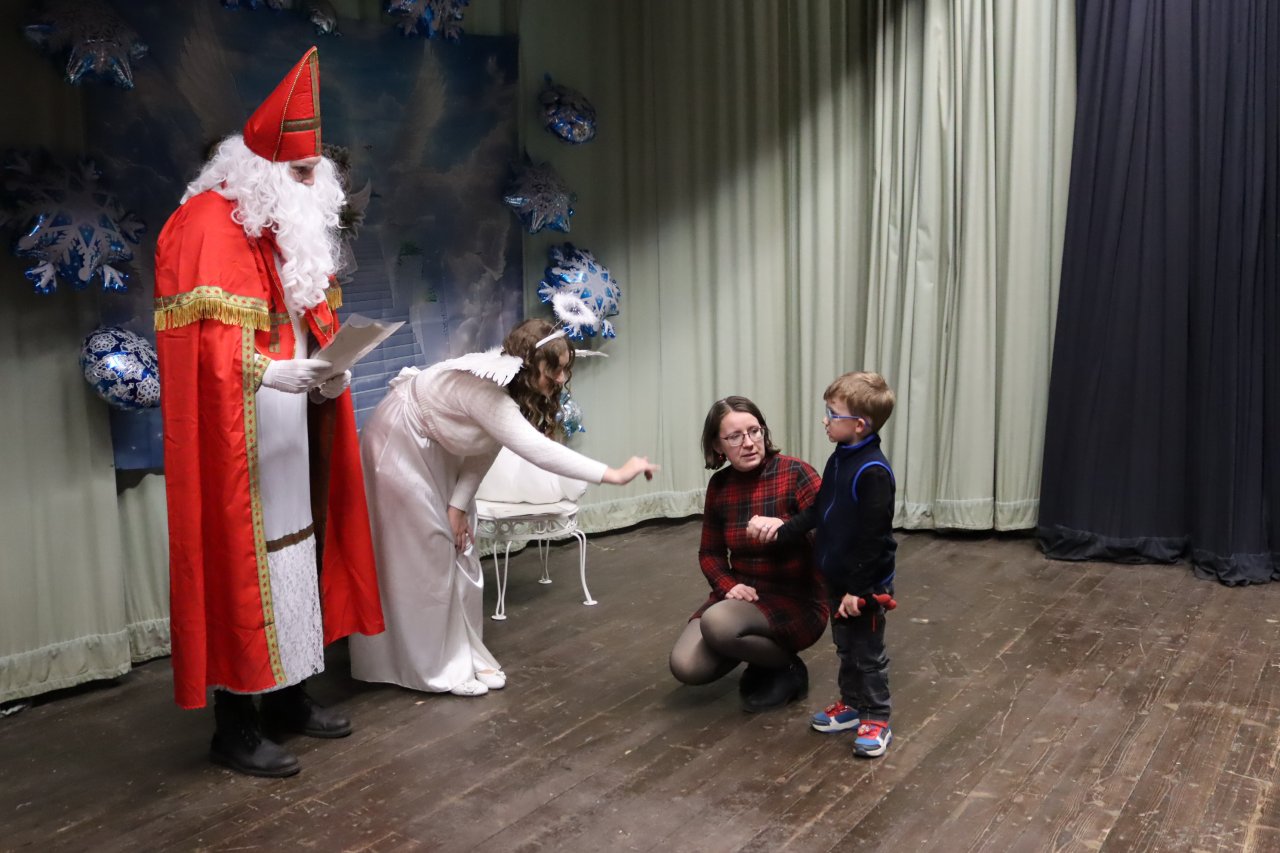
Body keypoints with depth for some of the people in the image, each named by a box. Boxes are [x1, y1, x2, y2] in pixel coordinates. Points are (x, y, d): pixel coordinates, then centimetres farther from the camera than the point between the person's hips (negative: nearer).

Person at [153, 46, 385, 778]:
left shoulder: (291, 225, 14)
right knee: (242, 564, -2)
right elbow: (207, 343, -23)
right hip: (236, 440, -9)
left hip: (291, 433, 9)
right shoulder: (208, 227, -14)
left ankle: (289, 695, 28)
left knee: (295, 553, 14)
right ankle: (235, 725, 10)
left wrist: (327, 373, -1)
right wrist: (274, 373, -36)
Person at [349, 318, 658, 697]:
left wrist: (458, 503, -14)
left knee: (457, 551, 7)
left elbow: (484, 450, -4)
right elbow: (538, 450, -45)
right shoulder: (483, 388, -37)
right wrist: (616, 474, -45)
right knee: (423, 555, -5)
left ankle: (464, 654, 15)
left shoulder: (508, 387, -8)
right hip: (399, 445, -9)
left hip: (435, 450, 9)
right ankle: (435, 668, 5)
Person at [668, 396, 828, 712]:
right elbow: (710, 552, 9)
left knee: (716, 624, -32)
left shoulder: (796, 474, -15)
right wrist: (729, 585, -9)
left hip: (797, 601, -5)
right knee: (685, 667, -15)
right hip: (742, 596, 5)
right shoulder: (719, 485, 1)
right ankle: (760, 649, 13)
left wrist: (785, 529, -40)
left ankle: (788, 669, -4)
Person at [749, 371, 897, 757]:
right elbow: (818, 512, 11)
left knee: (868, 653, 6)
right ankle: (851, 704, 36)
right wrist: (781, 531, 3)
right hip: (837, 577, 8)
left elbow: (872, 537, -25)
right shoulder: (839, 459, 3)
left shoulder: (873, 471, -25)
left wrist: (857, 588, -22)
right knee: (846, 647, 21)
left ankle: (877, 720, 20)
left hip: (866, 583, -8)